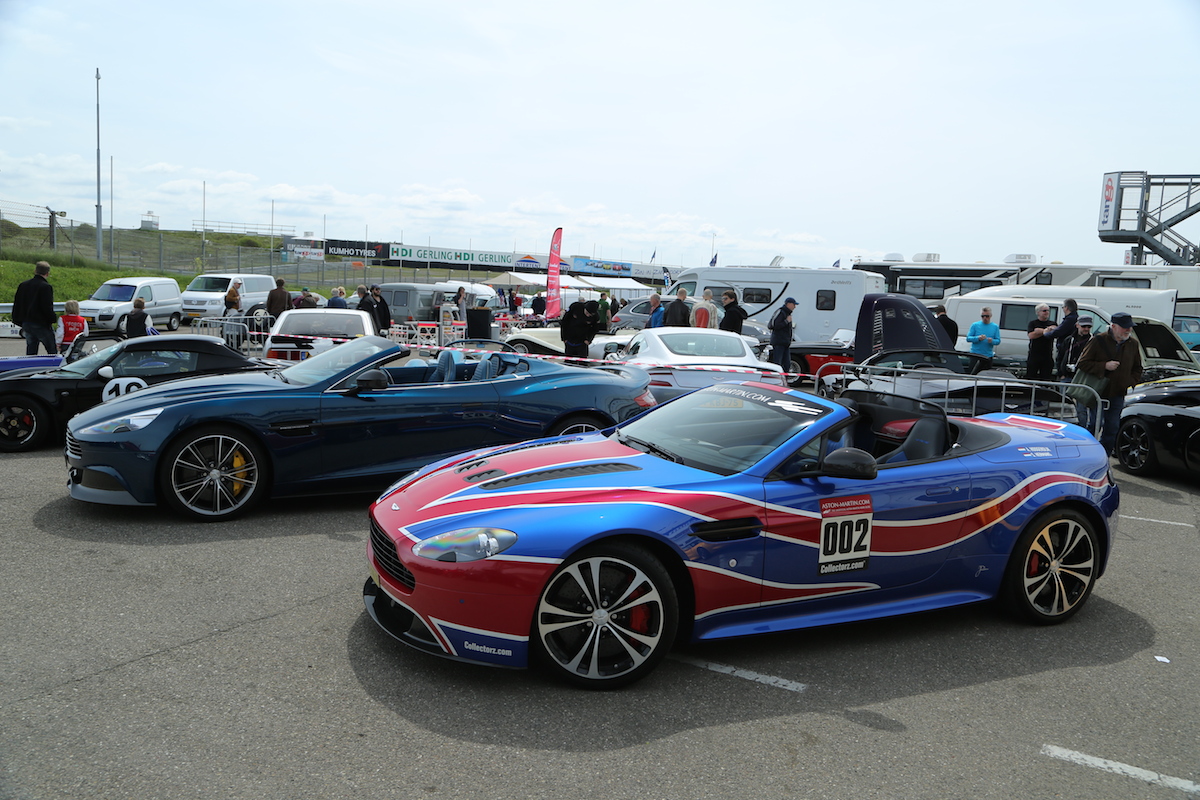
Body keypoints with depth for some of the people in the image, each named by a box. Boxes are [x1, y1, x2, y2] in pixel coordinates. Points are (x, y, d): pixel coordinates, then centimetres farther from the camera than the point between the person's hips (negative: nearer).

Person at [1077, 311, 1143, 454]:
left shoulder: (1132, 345, 8)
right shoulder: (1098, 341, -8)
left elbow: (1137, 369, 19)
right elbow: (1082, 363, -9)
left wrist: (1130, 382, 2)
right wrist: (1104, 366, -19)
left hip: (1118, 395, 5)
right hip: (1098, 393, -5)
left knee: (1112, 429, 7)